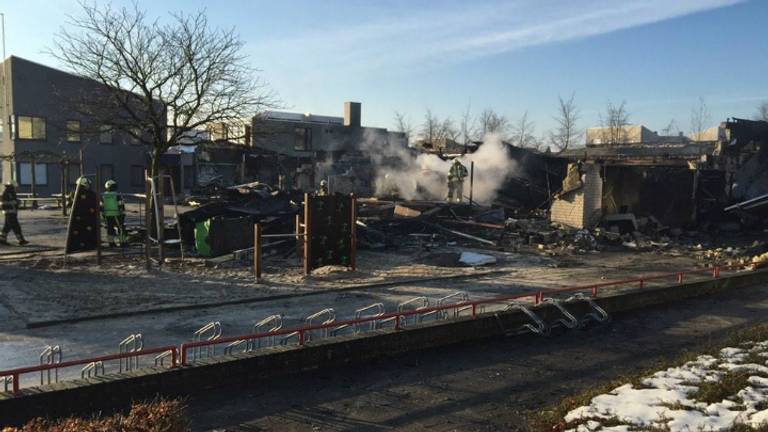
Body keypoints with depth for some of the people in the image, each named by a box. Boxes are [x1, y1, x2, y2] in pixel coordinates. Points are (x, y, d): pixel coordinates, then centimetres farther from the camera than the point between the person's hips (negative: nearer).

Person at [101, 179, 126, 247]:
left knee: (110, 229, 12)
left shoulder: (103, 196, 4)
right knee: (121, 228, 3)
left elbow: (101, 207, 8)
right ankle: (122, 242, 1)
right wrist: (123, 214, -3)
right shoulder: (117, 195, -10)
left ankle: (111, 243, 13)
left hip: (107, 216, 4)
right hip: (116, 215, -4)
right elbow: (121, 206, -10)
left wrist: (103, 215, 18)